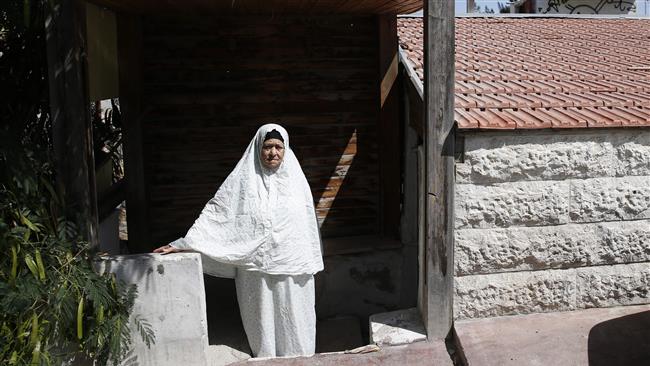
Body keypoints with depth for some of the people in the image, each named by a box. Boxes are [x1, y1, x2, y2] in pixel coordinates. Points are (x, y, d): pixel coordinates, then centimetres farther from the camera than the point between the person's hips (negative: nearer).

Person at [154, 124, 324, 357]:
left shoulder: (295, 178, 4)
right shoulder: (242, 180, -2)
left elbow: (308, 222, 9)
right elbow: (214, 213, -4)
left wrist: (311, 263, 10)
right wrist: (183, 243, -11)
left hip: (292, 267, 1)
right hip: (256, 268, -1)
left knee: (294, 319, 8)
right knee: (262, 320, 6)